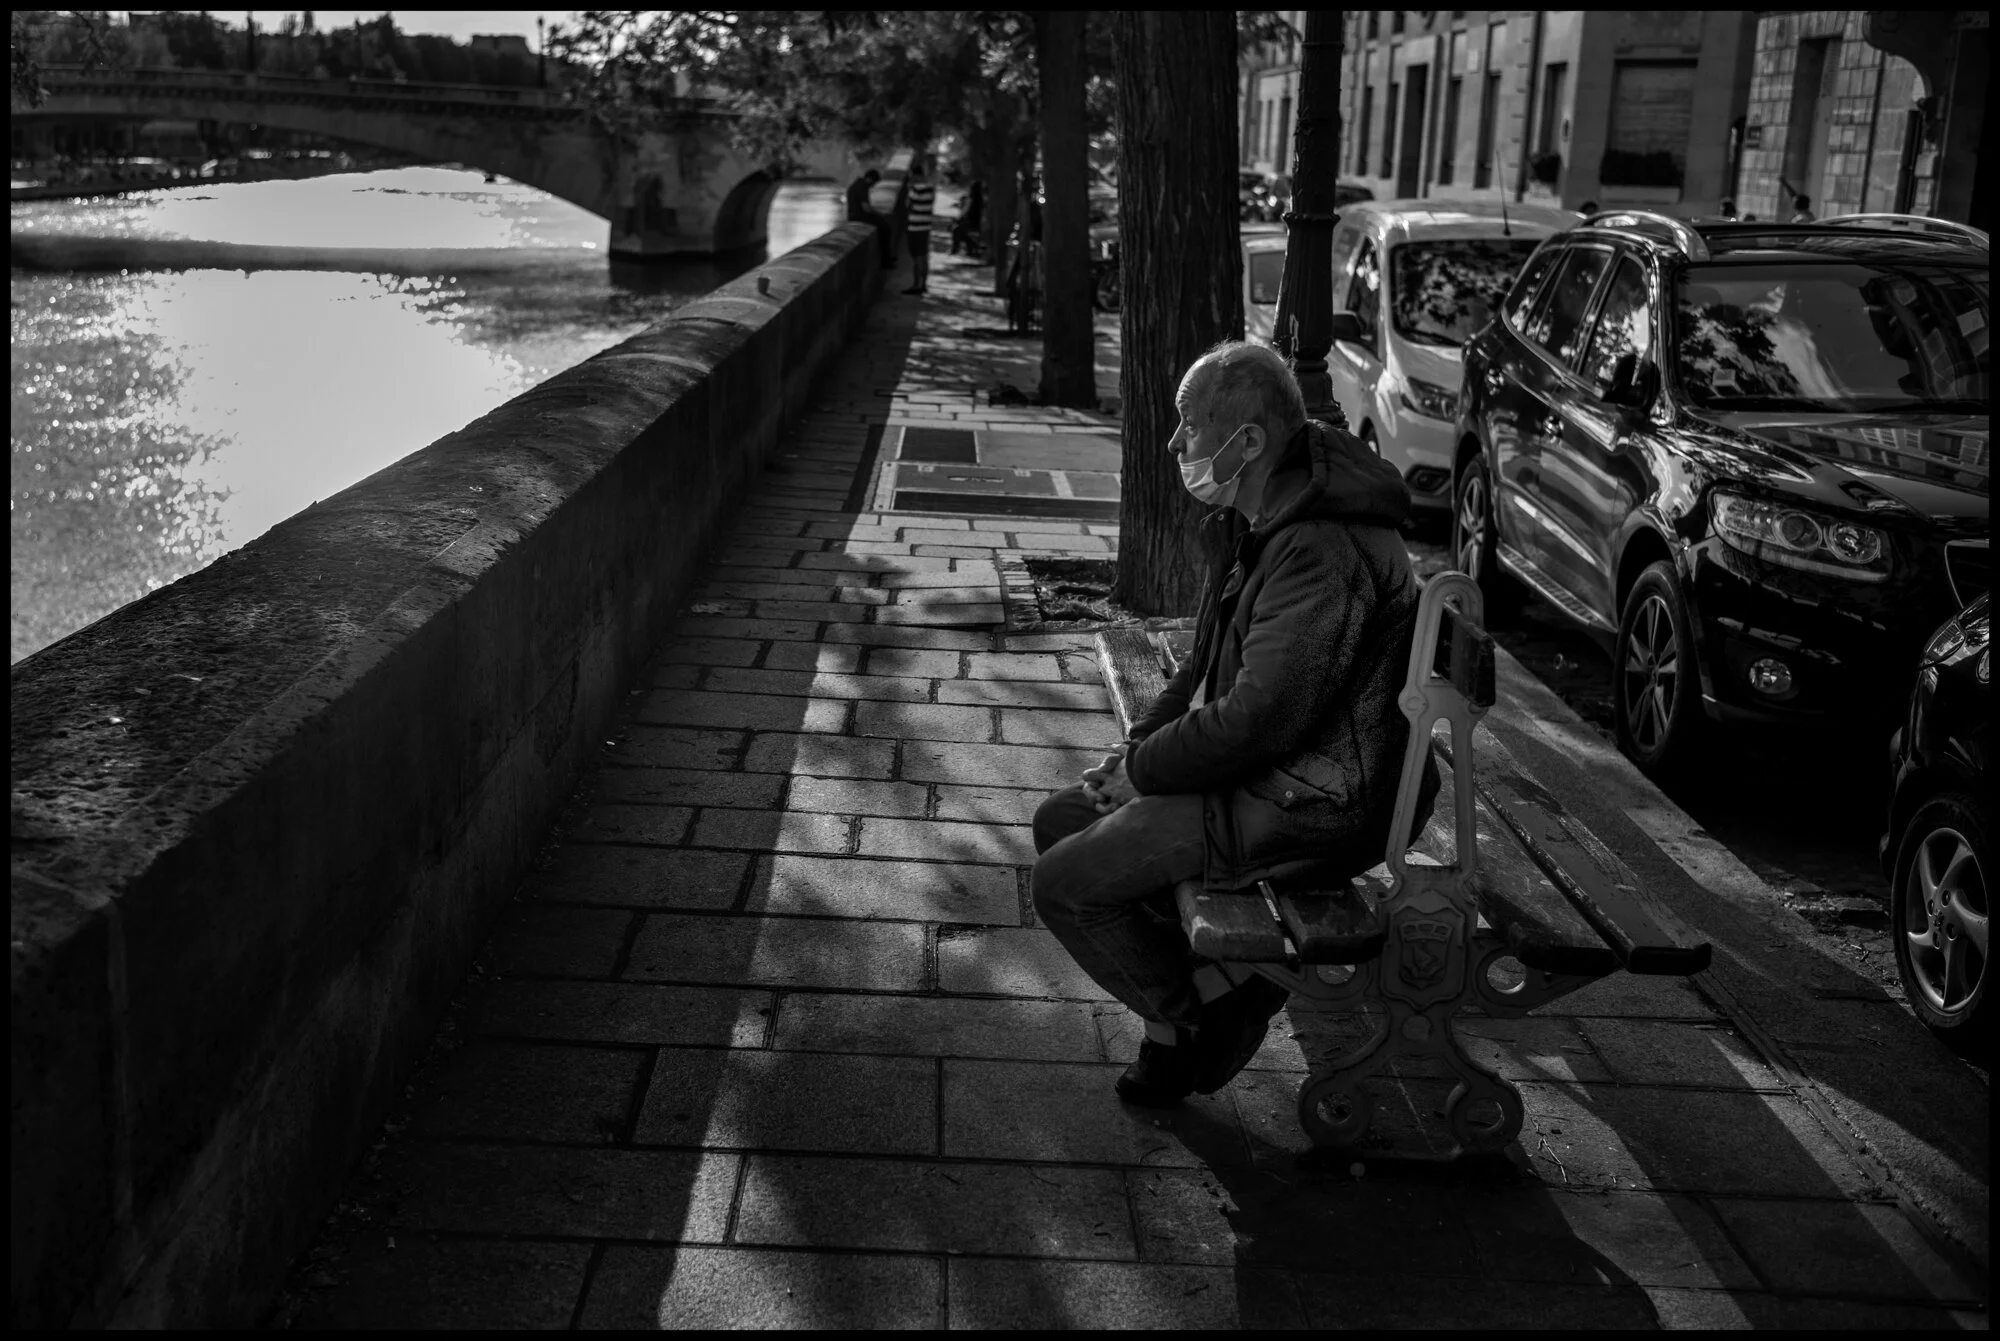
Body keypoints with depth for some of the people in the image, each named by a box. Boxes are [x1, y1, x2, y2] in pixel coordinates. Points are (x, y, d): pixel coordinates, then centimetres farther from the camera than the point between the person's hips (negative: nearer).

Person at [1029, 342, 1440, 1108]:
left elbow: (1260, 721, -29)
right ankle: (1219, 982, 10)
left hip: (1303, 809, -11)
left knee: (1065, 887, -12)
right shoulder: (1273, 522, 8)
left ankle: (1197, 1018, 7)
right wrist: (1140, 746, 7)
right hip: (1263, 772, 11)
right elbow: (1214, 668, 19)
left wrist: (1142, 769, -14)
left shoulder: (1324, 553, -27)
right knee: (1061, 824, 12)